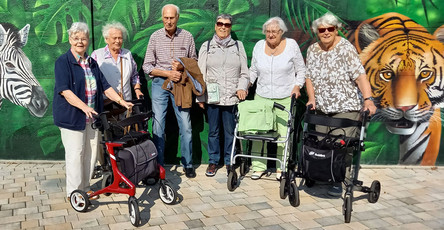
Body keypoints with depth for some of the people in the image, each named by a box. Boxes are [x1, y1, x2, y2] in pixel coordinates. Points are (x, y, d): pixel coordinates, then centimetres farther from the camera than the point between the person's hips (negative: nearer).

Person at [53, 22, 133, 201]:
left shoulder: (92, 63, 14)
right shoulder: (63, 62, -7)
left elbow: (104, 86, 13)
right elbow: (64, 90, -18)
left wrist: (121, 101, 0)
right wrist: (83, 107, -30)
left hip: (92, 116, 6)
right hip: (72, 116, -6)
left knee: (91, 153, 9)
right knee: (75, 153, -2)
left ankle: (85, 188, 23)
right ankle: (74, 191, 10)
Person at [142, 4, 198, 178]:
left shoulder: (187, 36, 1)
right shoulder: (155, 37, 0)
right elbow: (147, 66, 0)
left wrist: (182, 67, -12)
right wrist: (168, 73, -12)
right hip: (159, 83, 0)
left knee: (185, 125, 0)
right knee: (158, 126, 2)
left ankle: (188, 164, 14)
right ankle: (158, 164, 15)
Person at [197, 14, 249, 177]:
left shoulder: (238, 46, 10)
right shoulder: (206, 47, 9)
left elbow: (244, 73, 10)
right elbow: (201, 74, 7)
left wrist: (242, 87, -8)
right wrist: (200, 97, 3)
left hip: (232, 97, 0)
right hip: (212, 97, 0)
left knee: (230, 131, 4)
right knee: (213, 131, 7)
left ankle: (229, 162, 17)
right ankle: (213, 161, 20)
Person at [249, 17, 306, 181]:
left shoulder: (291, 45, 0)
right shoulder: (259, 46, 7)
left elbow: (301, 70, 6)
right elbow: (253, 70, 16)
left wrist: (297, 86, -7)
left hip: (285, 98, -2)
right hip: (262, 96, 2)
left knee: (284, 133, -1)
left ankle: (282, 167, 12)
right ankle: (258, 166, 10)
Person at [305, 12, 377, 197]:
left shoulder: (345, 48, -10)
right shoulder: (312, 50, 7)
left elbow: (360, 75, -18)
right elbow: (309, 76, 12)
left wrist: (368, 99, -29)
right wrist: (312, 98, -3)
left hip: (346, 108, -5)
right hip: (321, 108, 6)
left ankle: (339, 182, 4)